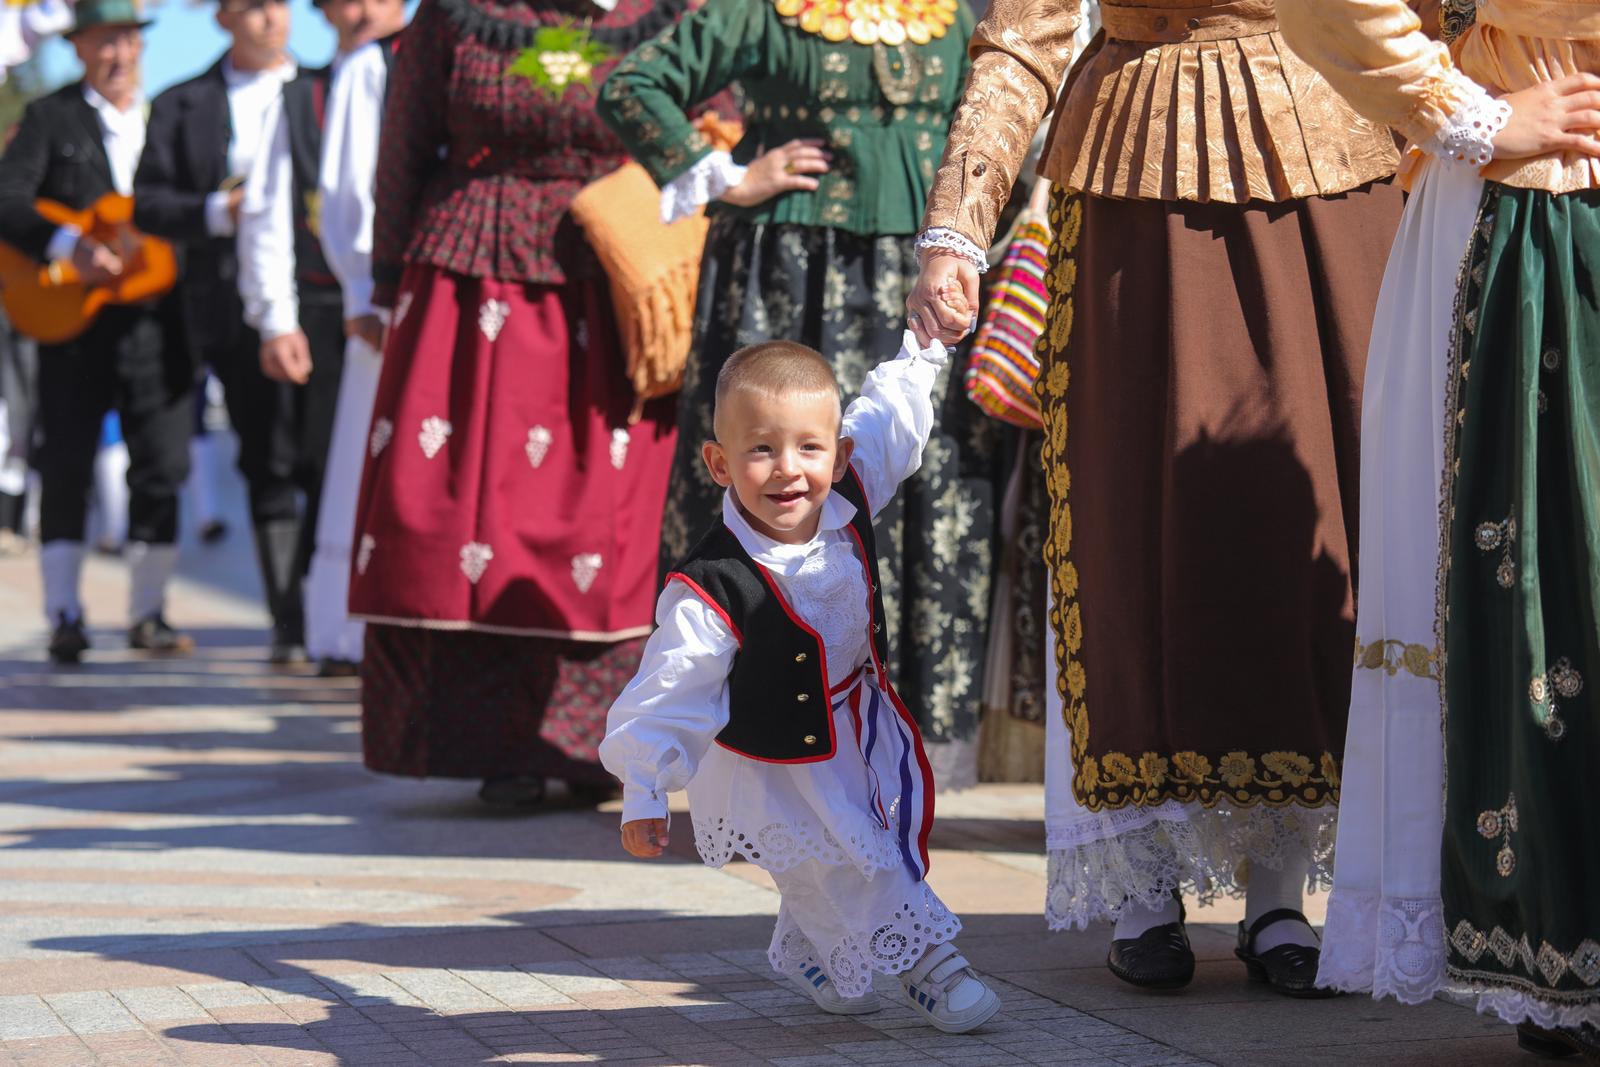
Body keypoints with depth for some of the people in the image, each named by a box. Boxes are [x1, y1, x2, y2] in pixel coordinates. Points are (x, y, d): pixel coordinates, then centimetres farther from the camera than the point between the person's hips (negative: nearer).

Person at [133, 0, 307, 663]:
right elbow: (148, 203, 6)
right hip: (237, 307, 0)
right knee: (271, 467, -1)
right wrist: (217, 212, -10)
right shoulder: (182, 106, 13)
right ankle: (288, 621, 1)